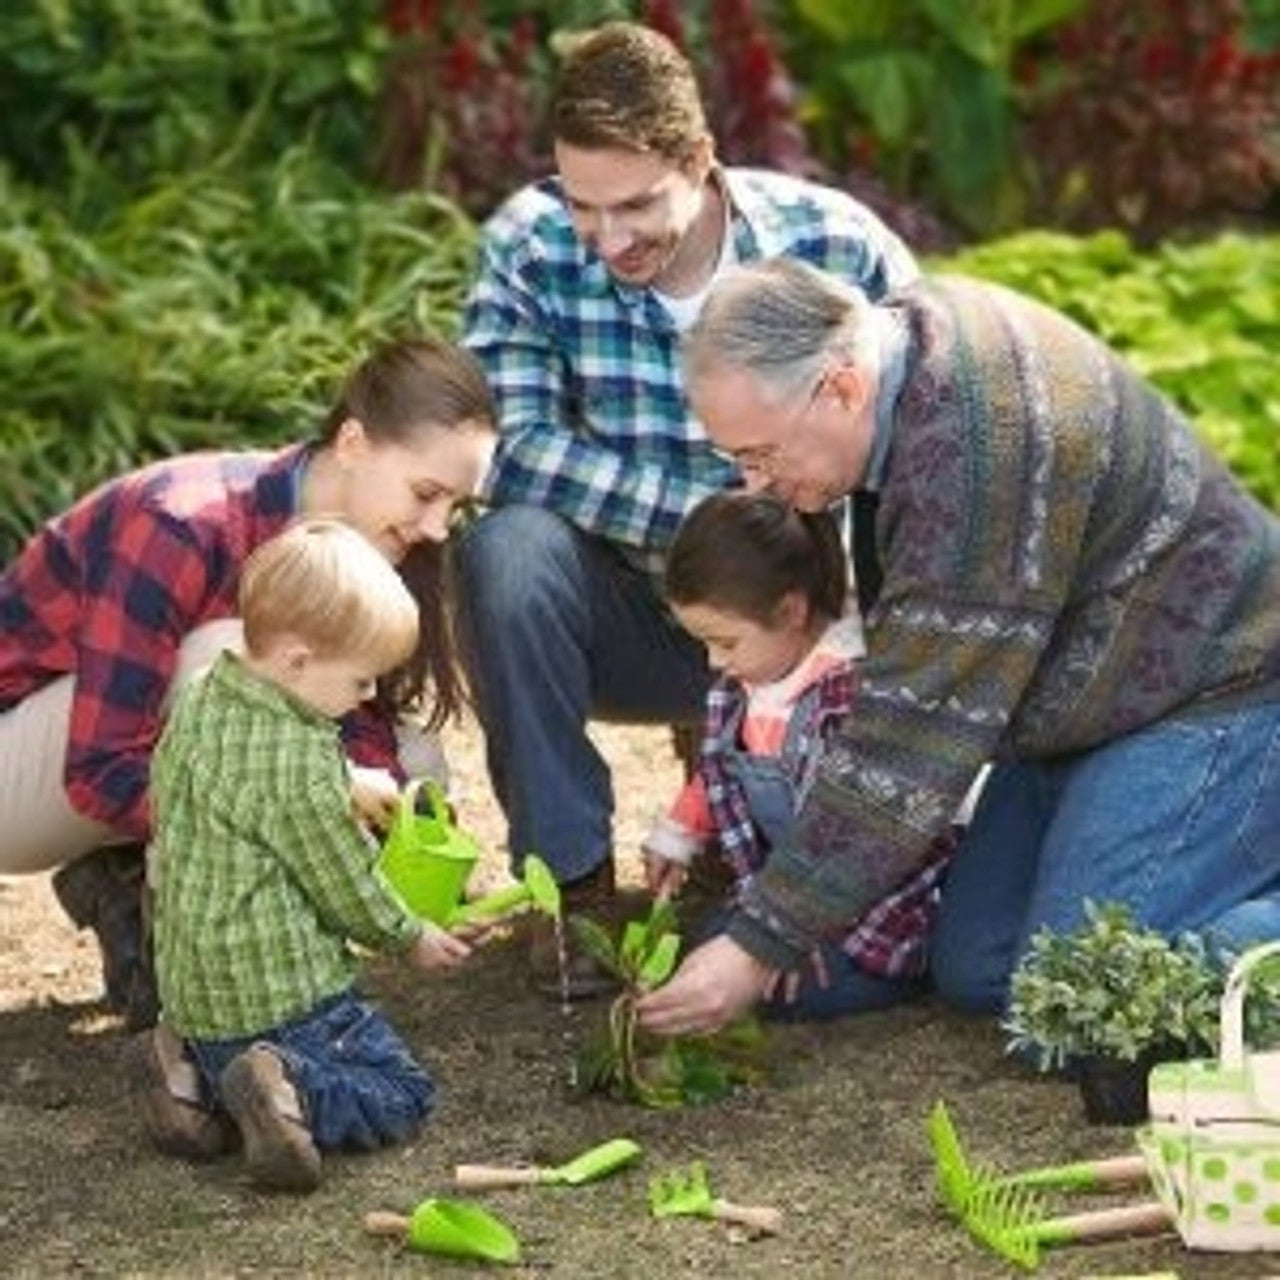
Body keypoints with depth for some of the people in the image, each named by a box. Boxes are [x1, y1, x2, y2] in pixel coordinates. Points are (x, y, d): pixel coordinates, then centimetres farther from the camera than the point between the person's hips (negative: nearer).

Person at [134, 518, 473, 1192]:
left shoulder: (196, 704, 3)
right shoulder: (301, 764, -22)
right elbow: (349, 888, -11)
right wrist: (411, 939, 8)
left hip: (190, 987, 8)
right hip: (278, 995, -8)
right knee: (402, 1093, 2)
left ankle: (188, 1068, 6)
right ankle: (291, 1093, -21)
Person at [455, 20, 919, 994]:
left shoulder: (839, 247, -12)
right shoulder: (528, 248, -13)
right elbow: (513, 450, -24)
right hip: (629, 617, 0)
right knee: (510, 548, -33)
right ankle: (573, 879, -17)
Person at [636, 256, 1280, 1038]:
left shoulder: (980, 453, -32)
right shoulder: (911, 328, -3)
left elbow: (919, 734, -29)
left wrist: (761, 949, -25)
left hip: (1213, 700, -10)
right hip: (1091, 710, 10)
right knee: (974, 972, 5)